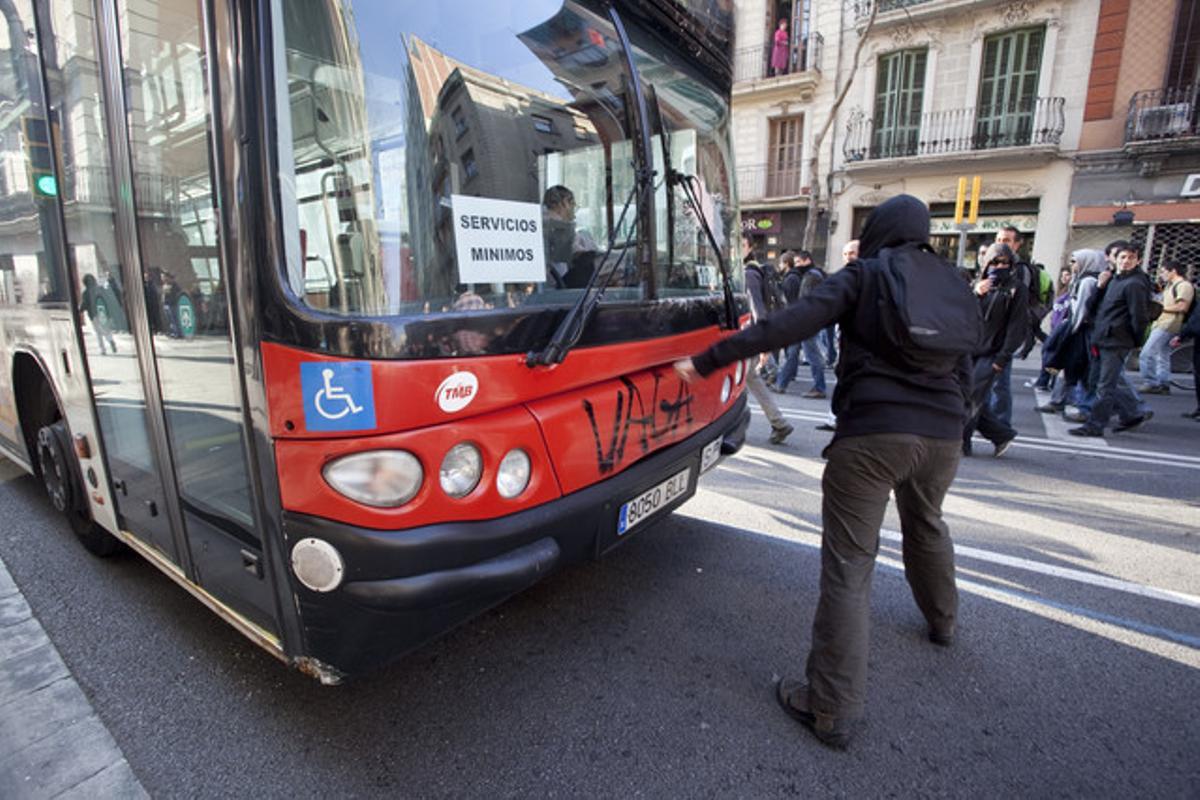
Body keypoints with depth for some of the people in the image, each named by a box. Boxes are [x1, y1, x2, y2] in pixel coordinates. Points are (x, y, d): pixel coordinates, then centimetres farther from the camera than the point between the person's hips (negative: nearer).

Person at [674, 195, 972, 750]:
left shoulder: (864, 274, 1)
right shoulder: (954, 284, 17)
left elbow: (790, 324, -14)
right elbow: (964, 371, 20)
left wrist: (707, 361, -16)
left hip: (871, 433, -6)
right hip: (942, 436, 7)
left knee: (848, 566, -3)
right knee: (927, 525, 33)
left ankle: (832, 708, 2)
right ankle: (942, 619, 56)